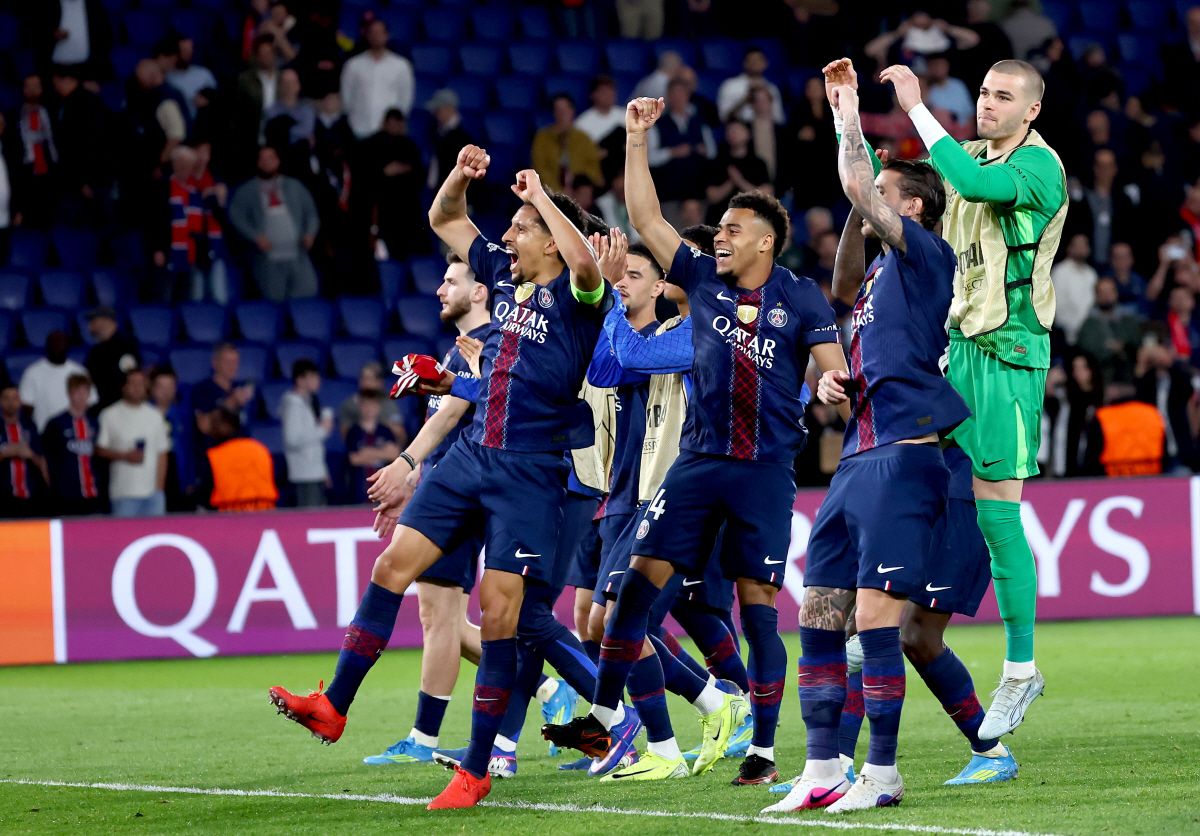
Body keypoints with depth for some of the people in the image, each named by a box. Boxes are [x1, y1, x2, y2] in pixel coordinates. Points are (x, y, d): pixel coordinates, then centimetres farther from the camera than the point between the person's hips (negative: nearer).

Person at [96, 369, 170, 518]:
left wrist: (160, 488, 7)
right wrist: (125, 456, -14)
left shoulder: (154, 416, 15)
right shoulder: (110, 415, 4)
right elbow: (99, 450, 0)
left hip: (153, 492, 3)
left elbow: (162, 454, 16)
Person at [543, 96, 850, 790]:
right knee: (642, 577, -4)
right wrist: (637, 140, 4)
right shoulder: (705, 279, 9)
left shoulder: (801, 299, -1)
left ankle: (763, 751, 2)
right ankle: (603, 719, 4)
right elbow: (646, 217, 9)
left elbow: (835, 369, -6)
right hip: (700, 459, 4)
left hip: (766, 467, -4)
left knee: (758, 603, -3)